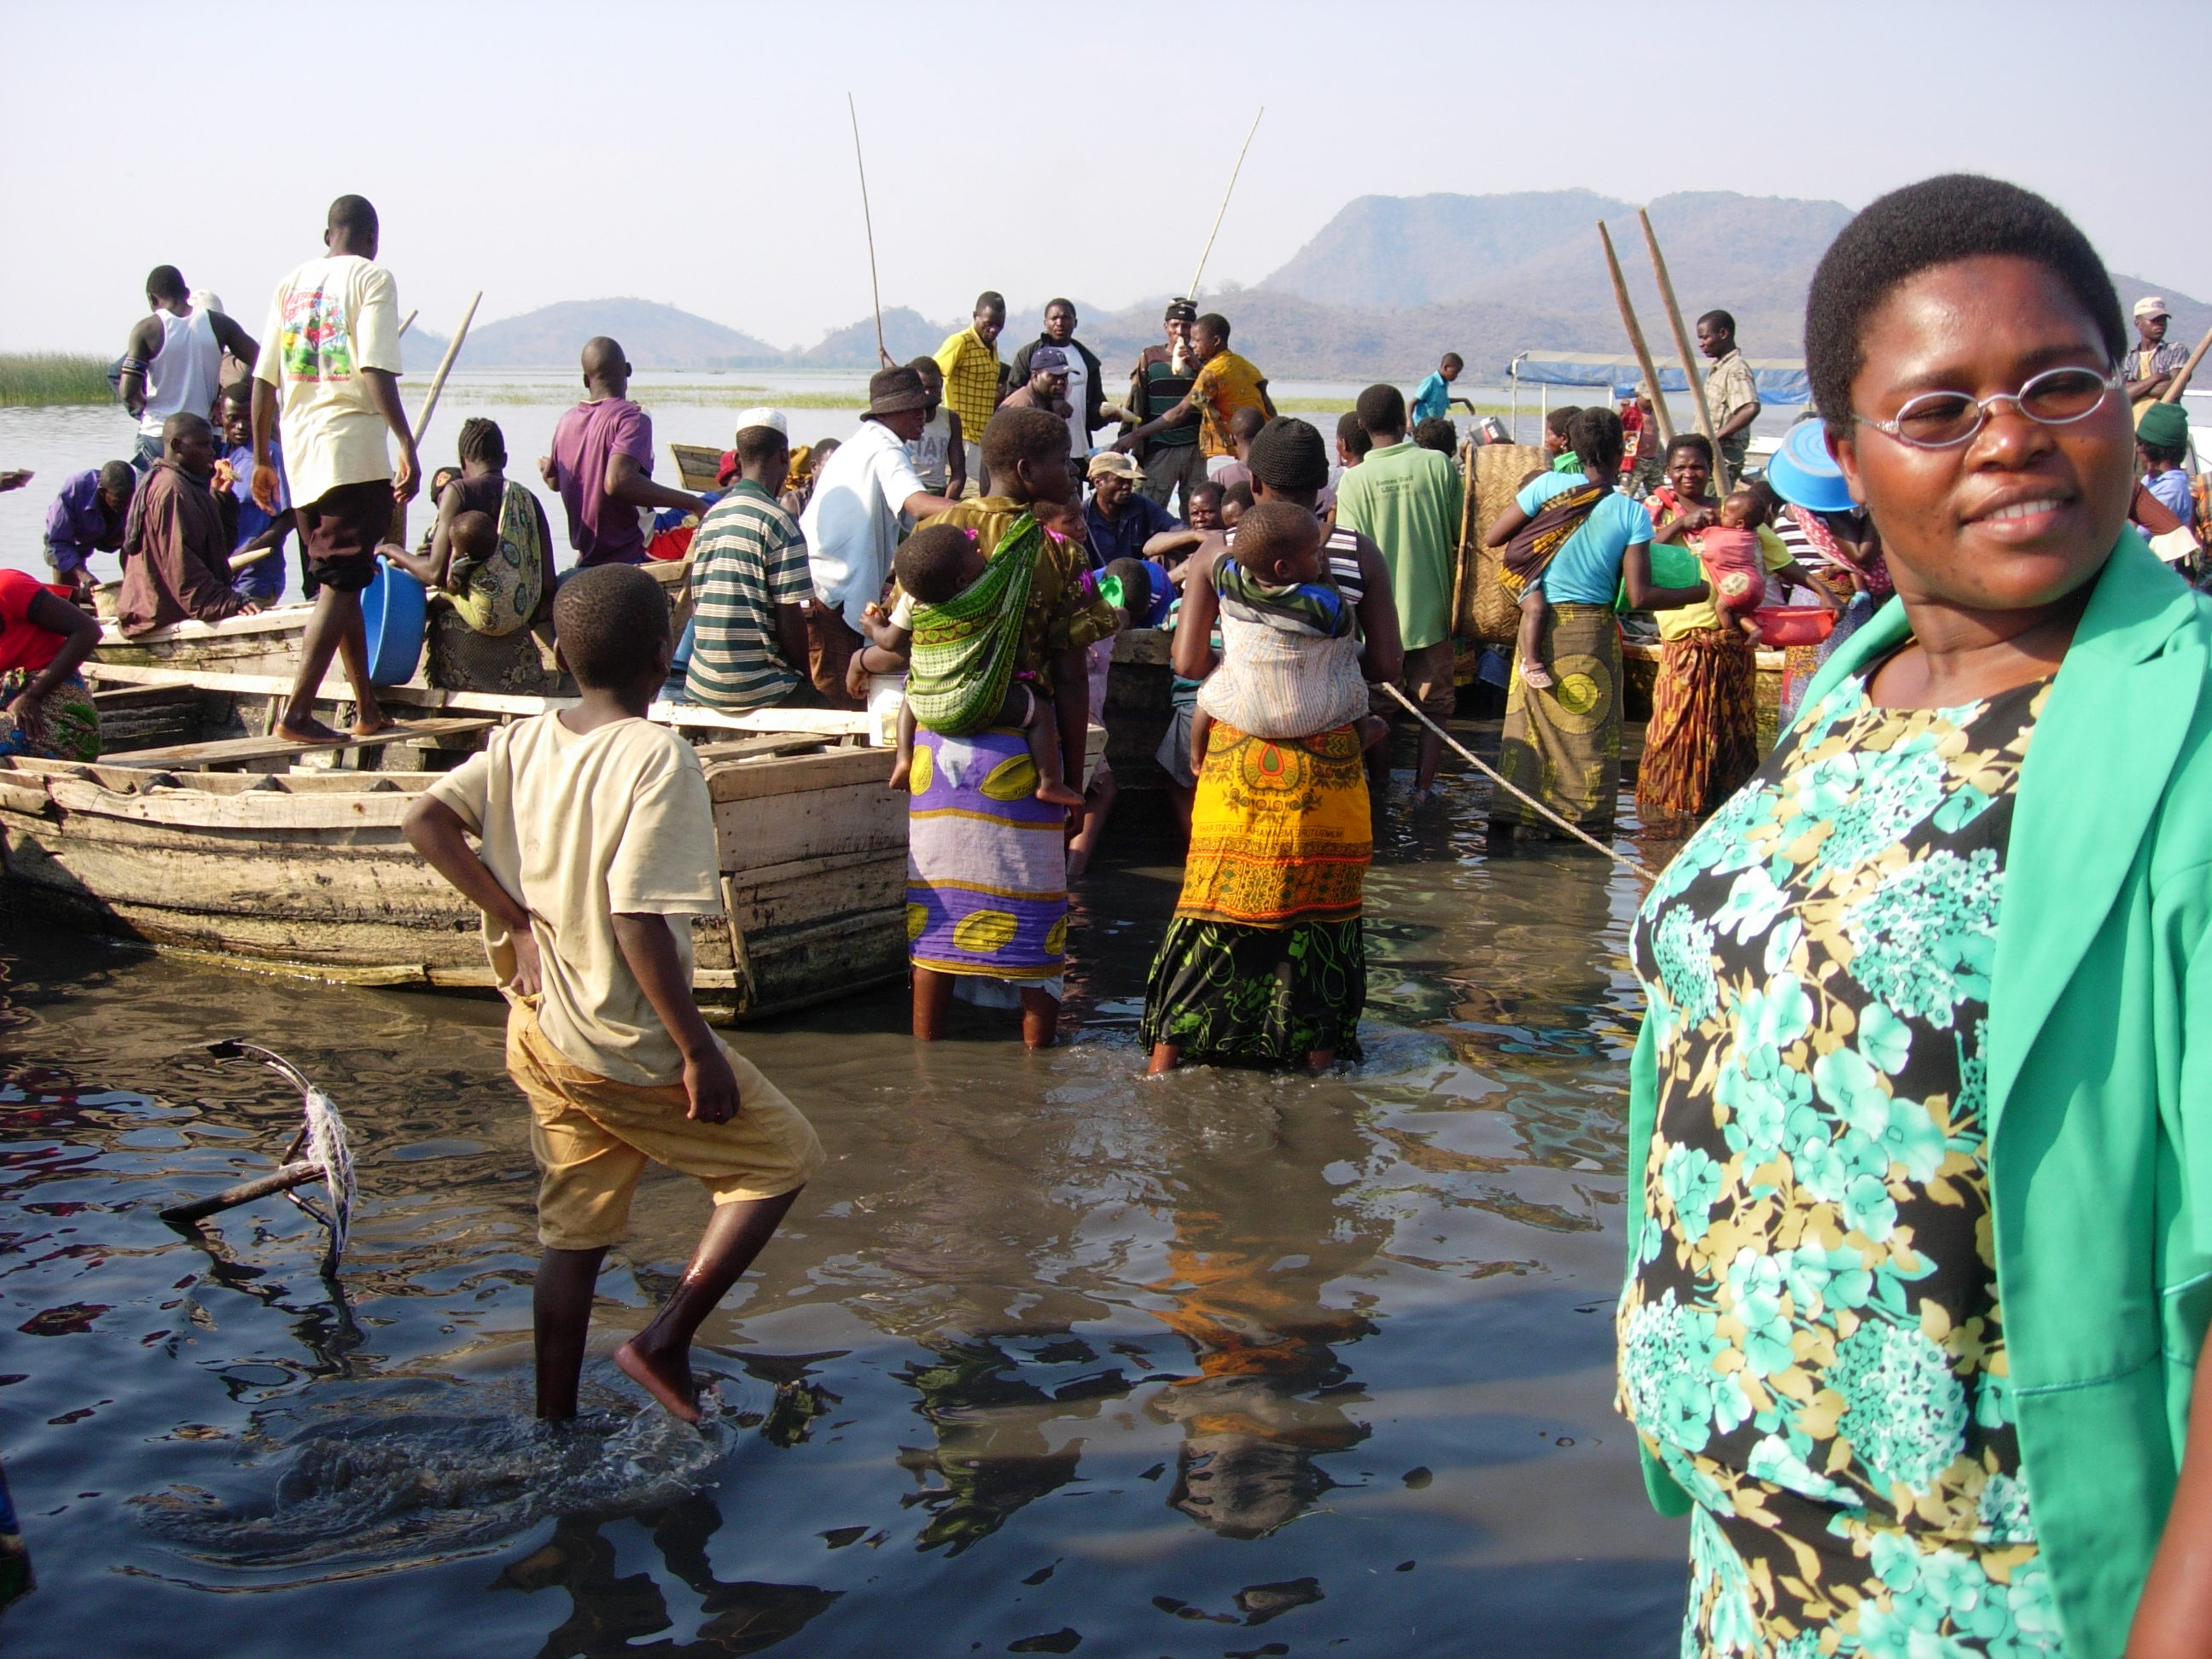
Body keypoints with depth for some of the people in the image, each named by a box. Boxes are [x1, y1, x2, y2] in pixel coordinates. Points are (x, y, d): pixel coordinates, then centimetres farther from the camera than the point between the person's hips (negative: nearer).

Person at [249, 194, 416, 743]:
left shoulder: (290, 284, 15)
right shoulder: (372, 278, -2)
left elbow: (263, 378, 12)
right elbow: (376, 370, -16)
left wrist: (262, 459, 18)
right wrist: (406, 443, -17)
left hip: (298, 454, 6)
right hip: (353, 451, -6)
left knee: (339, 579, 14)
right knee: (340, 582, -5)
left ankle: (368, 709, 20)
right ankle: (296, 711, -13)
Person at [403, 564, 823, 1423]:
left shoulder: (521, 744, 1)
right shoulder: (658, 758, -19)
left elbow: (425, 819, -6)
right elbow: (638, 920, -25)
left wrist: (514, 919, -3)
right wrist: (699, 1052, -18)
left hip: (539, 1033, 7)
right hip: (631, 1047, -7)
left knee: (573, 1230, 18)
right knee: (781, 1159, 11)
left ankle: (554, 1424, 24)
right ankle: (666, 1340, 5)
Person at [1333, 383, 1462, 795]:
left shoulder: (1355, 480, -9)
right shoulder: (1438, 465, -6)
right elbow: (1463, 536, 0)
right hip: (1431, 609, 0)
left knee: (1378, 710, 13)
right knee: (1434, 707, 12)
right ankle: (1422, 792, 11)